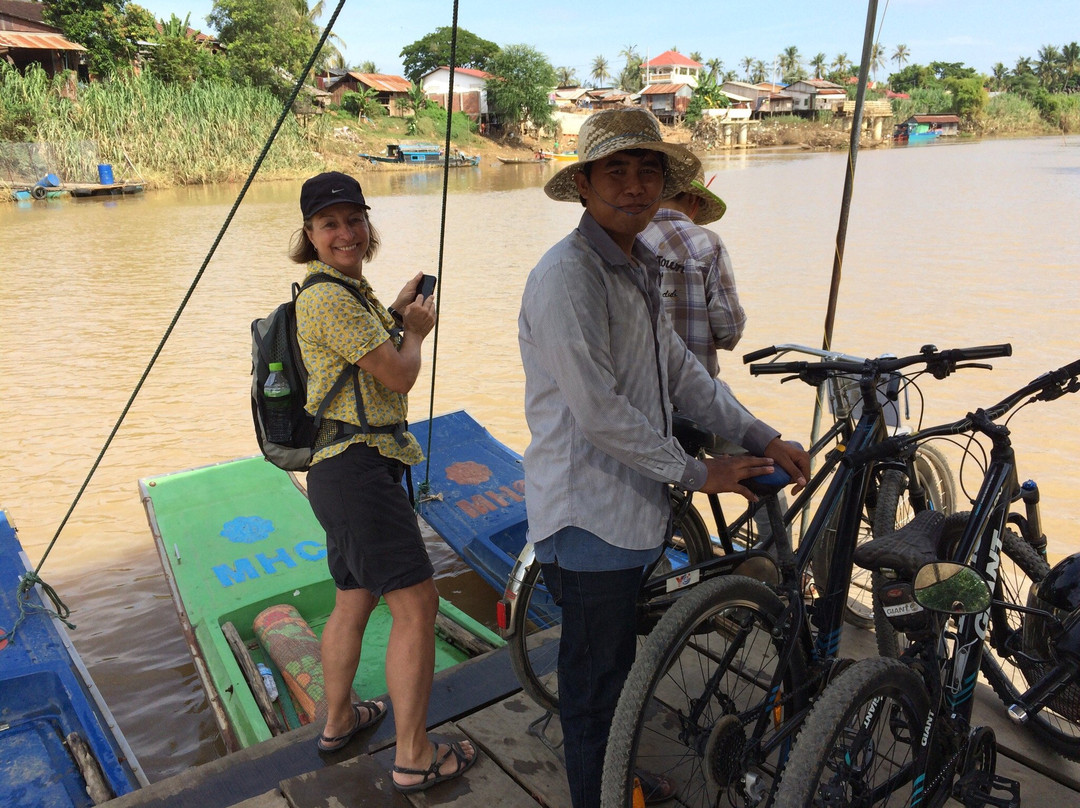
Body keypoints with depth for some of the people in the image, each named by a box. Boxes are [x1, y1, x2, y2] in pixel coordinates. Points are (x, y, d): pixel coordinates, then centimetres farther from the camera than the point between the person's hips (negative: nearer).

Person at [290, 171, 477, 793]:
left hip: (346, 467, 11)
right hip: (357, 467, -11)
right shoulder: (330, 297, -17)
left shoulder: (349, 289, 16)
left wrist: (399, 312, 18)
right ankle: (414, 757, 5)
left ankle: (339, 719, 40)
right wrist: (417, 331, 4)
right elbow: (399, 375, -14)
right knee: (417, 605, -6)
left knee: (354, 600, 22)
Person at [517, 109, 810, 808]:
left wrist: (762, 438, 1)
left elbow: (680, 370, 11)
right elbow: (599, 412, -25)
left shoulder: (637, 268, 12)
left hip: (632, 507, 10)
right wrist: (697, 473, -15)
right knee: (595, 679, 8)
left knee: (614, 663, 26)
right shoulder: (567, 275, -21)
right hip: (589, 514, -10)